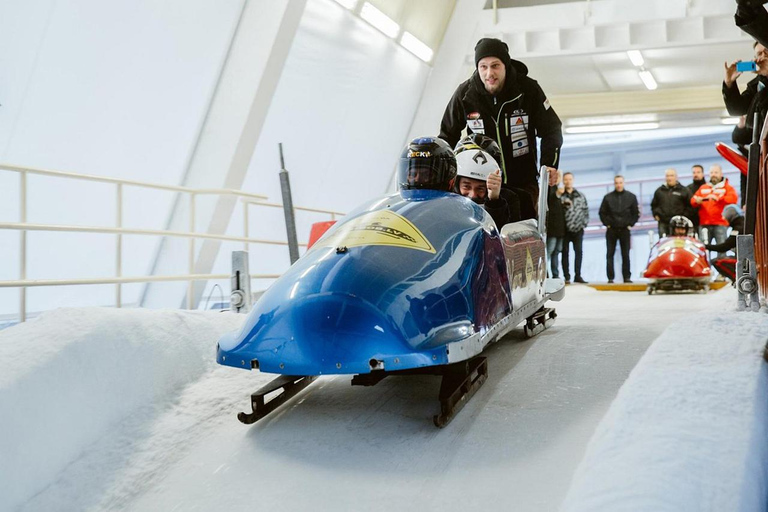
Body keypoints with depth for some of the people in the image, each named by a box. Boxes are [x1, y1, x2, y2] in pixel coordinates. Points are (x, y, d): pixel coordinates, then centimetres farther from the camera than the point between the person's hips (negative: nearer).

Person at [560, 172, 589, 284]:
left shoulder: (580, 195, 12)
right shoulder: (560, 195, 0)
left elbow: (586, 209, 13)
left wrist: (585, 223, 4)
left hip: (578, 228, 3)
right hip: (565, 228, -3)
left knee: (579, 252, 5)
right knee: (565, 252, 2)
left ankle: (578, 276, 12)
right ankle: (567, 277, 6)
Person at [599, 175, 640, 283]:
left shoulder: (631, 197, 4)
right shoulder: (608, 197, 1)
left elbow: (636, 213, 8)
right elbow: (602, 213, 7)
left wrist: (630, 224, 1)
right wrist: (607, 224, -1)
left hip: (625, 230, 0)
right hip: (611, 230, 0)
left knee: (626, 254, 3)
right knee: (610, 254, 0)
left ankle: (627, 277, 8)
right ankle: (610, 277, 3)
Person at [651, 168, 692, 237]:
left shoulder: (684, 190, 4)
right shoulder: (659, 191, 12)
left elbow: (690, 205, 3)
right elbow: (654, 205, 22)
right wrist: (656, 215, 9)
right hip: (663, 223, 2)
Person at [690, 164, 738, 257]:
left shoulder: (727, 187, 11)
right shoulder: (703, 188, 22)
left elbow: (733, 199, -8)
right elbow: (693, 201, 15)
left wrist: (718, 198, -22)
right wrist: (697, 201, -9)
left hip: (720, 224, -3)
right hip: (704, 224, 3)